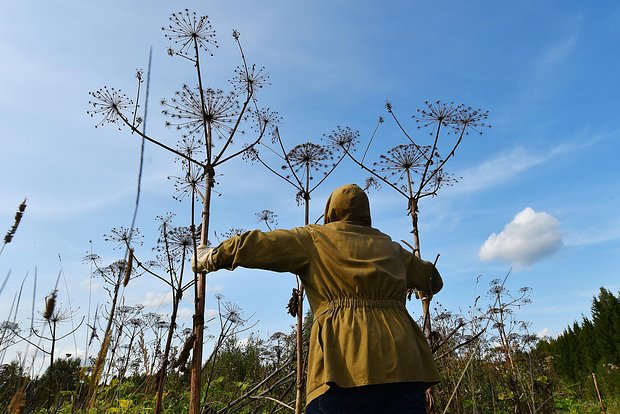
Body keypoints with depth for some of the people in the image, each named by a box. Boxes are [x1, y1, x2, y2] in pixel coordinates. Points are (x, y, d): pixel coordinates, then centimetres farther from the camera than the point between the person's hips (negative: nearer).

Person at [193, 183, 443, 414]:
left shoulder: (314, 238, 12)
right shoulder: (391, 247, 23)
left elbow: (252, 245, 12)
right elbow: (433, 279, 36)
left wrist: (211, 258, 29)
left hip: (347, 367, -4)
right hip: (402, 363, 4)